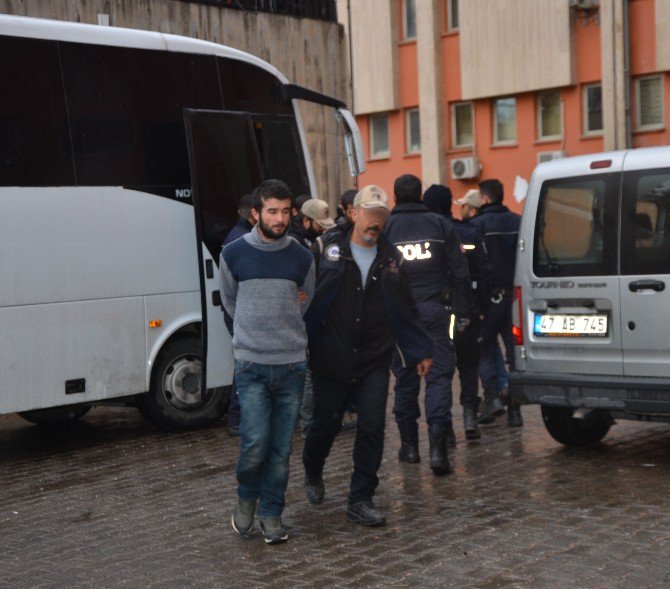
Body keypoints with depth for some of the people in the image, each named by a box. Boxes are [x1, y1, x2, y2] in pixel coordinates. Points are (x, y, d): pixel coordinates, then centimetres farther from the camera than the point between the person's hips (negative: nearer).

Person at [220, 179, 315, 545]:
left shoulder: (302, 258, 6)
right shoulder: (234, 254, 1)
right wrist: (254, 329, 9)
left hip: (292, 365, 2)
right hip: (251, 365, -2)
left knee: (281, 449, 5)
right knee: (256, 442, -11)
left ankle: (271, 514, 19)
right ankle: (246, 497, 16)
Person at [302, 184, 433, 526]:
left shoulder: (390, 259, 8)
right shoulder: (330, 251, -3)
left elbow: (404, 312, 14)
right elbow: (309, 298, -6)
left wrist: (420, 351, 14)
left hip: (374, 361, 2)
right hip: (331, 360, -2)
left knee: (372, 428, -4)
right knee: (326, 424, 10)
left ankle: (360, 501, 6)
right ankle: (312, 472, 40)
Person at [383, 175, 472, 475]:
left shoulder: (384, 227, 3)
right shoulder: (440, 224, 5)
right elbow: (459, 272, 5)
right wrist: (463, 312, 9)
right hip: (432, 311, 0)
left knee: (405, 379, 11)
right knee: (439, 375, -1)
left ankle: (409, 444, 16)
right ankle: (438, 444, -14)